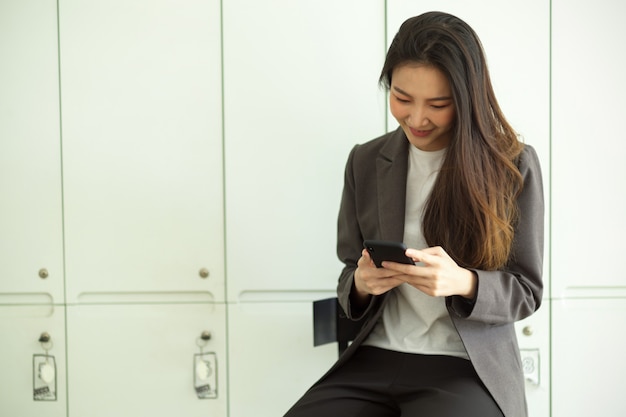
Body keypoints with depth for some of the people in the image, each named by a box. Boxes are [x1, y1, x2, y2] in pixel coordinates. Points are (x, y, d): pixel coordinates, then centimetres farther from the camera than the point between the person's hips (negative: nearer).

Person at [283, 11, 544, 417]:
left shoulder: (514, 165, -2)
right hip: (376, 358, 3)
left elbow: (526, 292, 0)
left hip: (468, 368, -3)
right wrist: (361, 284, -12)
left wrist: (463, 283, -21)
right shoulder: (366, 162, 8)